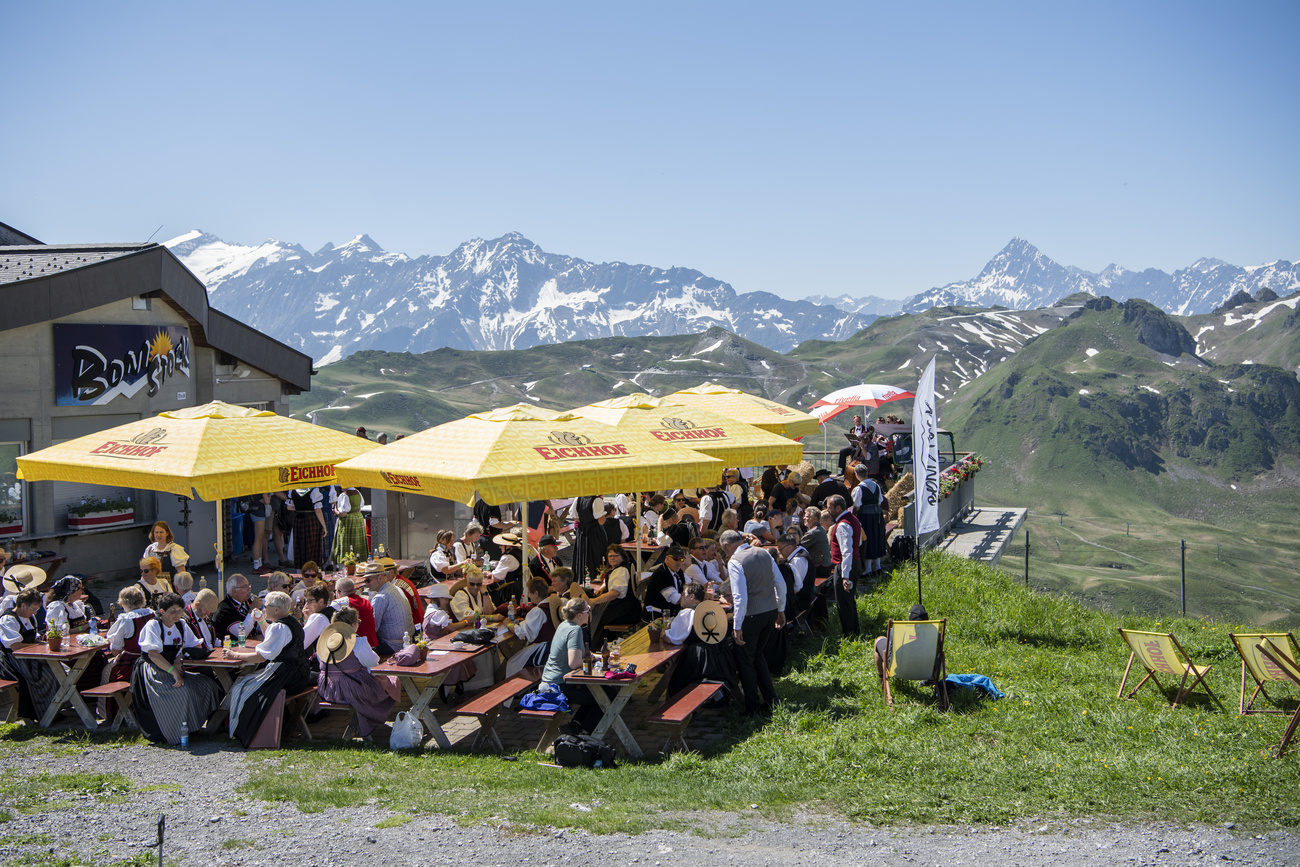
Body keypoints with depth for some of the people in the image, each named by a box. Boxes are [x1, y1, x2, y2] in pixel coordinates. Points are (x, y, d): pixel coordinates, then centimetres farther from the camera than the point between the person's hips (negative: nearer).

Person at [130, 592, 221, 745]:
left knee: (209, 685, -10)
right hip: (153, 672, -7)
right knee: (182, 691, -31)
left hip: (173, 669, 7)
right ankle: (178, 734, -18)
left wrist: (181, 655, -10)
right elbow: (153, 654, -23)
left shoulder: (181, 624, 9)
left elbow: (198, 647, 11)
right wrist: (174, 671, -30)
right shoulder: (153, 625, -11)